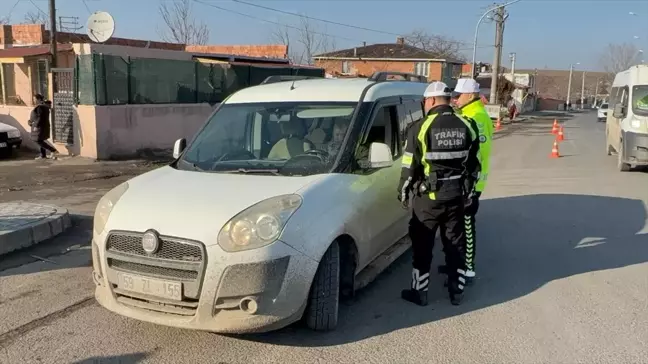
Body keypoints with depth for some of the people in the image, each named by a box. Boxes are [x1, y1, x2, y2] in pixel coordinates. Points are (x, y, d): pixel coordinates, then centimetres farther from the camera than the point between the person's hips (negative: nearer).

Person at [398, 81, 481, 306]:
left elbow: (410, 167, -10)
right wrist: (467, 189, 20)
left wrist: (404, 193, 3)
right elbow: (474, 164, 9)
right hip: (457, 194, 5)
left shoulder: (421, 128, -13)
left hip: (429, 195, -5)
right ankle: (456, 292, 23)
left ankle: (419, 292, 16)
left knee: (422, 245, 7)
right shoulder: (466, 126, 3)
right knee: (455, 244, 14)